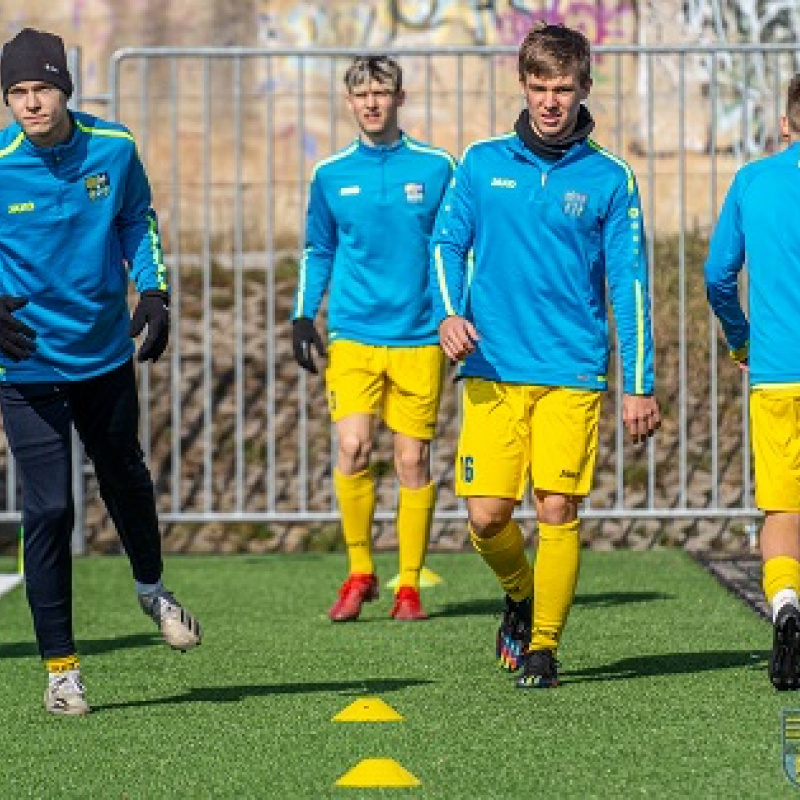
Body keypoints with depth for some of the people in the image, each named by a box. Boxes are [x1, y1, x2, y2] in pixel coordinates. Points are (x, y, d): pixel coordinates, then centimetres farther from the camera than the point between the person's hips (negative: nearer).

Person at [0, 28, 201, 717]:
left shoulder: (113, 148, -7)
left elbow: (138, 220, 11)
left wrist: (153, 291, -1)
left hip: (106, 351, 3)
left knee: (125, 479, 21)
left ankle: (153, 591, 50)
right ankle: (61, 667, 3)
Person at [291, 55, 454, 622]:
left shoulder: (436, 168, 2)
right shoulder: (331, 175, 7)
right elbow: (318, 252, 17)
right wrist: (303, 316, 8)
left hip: (418, 337, -1)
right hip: (352, 336, 1)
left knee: (413, 459, 0)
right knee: (352, 448, -14)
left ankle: (409, 584, 11)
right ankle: (360, 571, 3)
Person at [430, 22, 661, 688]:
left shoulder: (610, 179, 3)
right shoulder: (483, 163, 7)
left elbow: (629, 284, 4)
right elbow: (448, 242, 12)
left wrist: (640, 386, 0)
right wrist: (449, 311, -9)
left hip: (573, 375, -1)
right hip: (493, 370, 1)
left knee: (558, 512, -7)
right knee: (487, 515, -4)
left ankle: (544, 643, 10)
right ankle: (521, 595, 27)